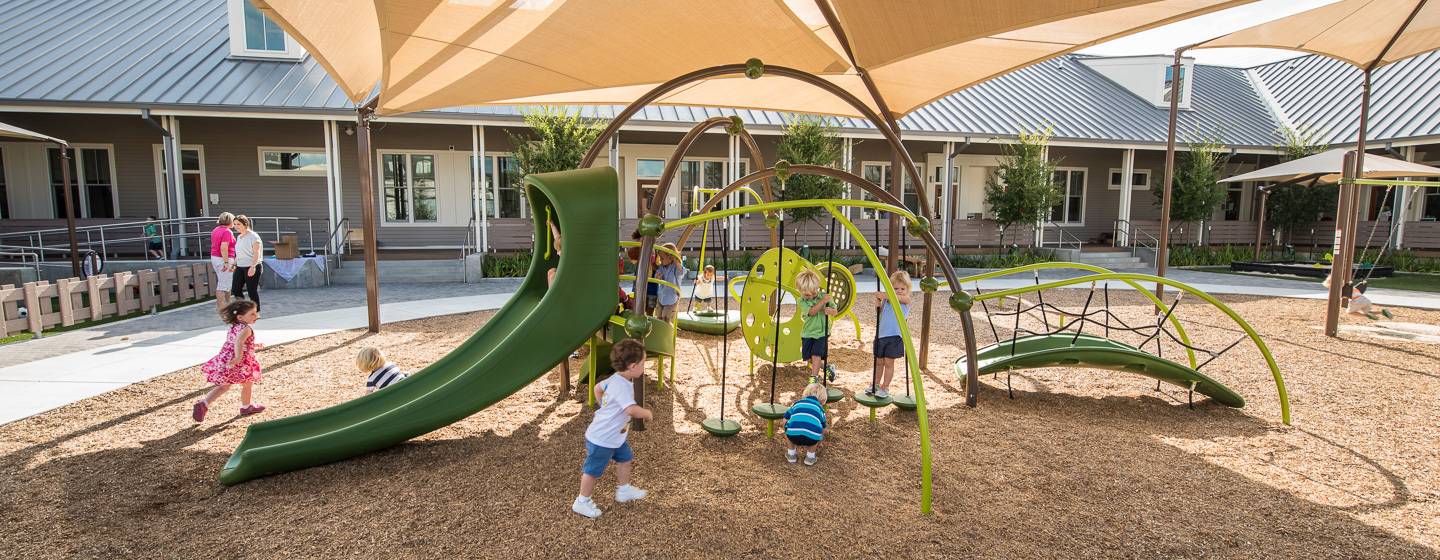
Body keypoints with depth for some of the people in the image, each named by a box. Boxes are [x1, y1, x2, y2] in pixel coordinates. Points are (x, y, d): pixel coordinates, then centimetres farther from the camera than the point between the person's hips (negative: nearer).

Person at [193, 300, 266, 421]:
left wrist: (255, 345, 35)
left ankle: (203, 404, 4)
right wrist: (238, 357, -45)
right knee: (247, 384, 13)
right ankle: (246, 407, 31)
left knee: (224, 386, 18)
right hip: (240, 364, -8)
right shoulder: (246, 329, -17)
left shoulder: (234, 327, 13)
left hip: (225, 360, 8)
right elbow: (239, 341, -36)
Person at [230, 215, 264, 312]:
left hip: (252, 267, -8)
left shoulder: (253, 236, -9)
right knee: (236, 288, 1)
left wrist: (253, 266, -25)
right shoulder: (239, 237, 16)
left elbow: (257, 253, -16)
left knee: (252, 290, -3)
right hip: (240, 267, 8)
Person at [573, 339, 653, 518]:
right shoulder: (622, 387, -32)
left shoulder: (614, 379, -1)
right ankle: (582, 502, 26)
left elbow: (598, 388, 19)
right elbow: (632, 410, -47)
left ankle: (624, 490, 40)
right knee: (593, 470, 8)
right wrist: (647, 414, -28)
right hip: (602, 439, -10)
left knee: (625, 457, 22)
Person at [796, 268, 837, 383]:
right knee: (808, 357, 6)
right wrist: (822, 301, -31)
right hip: (807, 333, 2)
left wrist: (830, 310, -23)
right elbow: (811, 312, -23)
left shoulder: (824, 296, -5)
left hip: (821, 332, -2)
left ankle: (814, 377, -2)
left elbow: (835, 311, 1)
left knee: (816, 355, -12)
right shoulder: (802, 301, -8)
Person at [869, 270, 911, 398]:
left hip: (894, 336, -5)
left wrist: (881, 294, -15)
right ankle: (875, 385, 28)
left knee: (888, 362, 2)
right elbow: (880, 313, 16)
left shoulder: (906, 299, -5)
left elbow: (894, 297, -24)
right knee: (878, 362, 14)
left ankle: (885, 388, 15)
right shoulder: (886, 299, 11)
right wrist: (877, 305, -3)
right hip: (880, 335, 5)